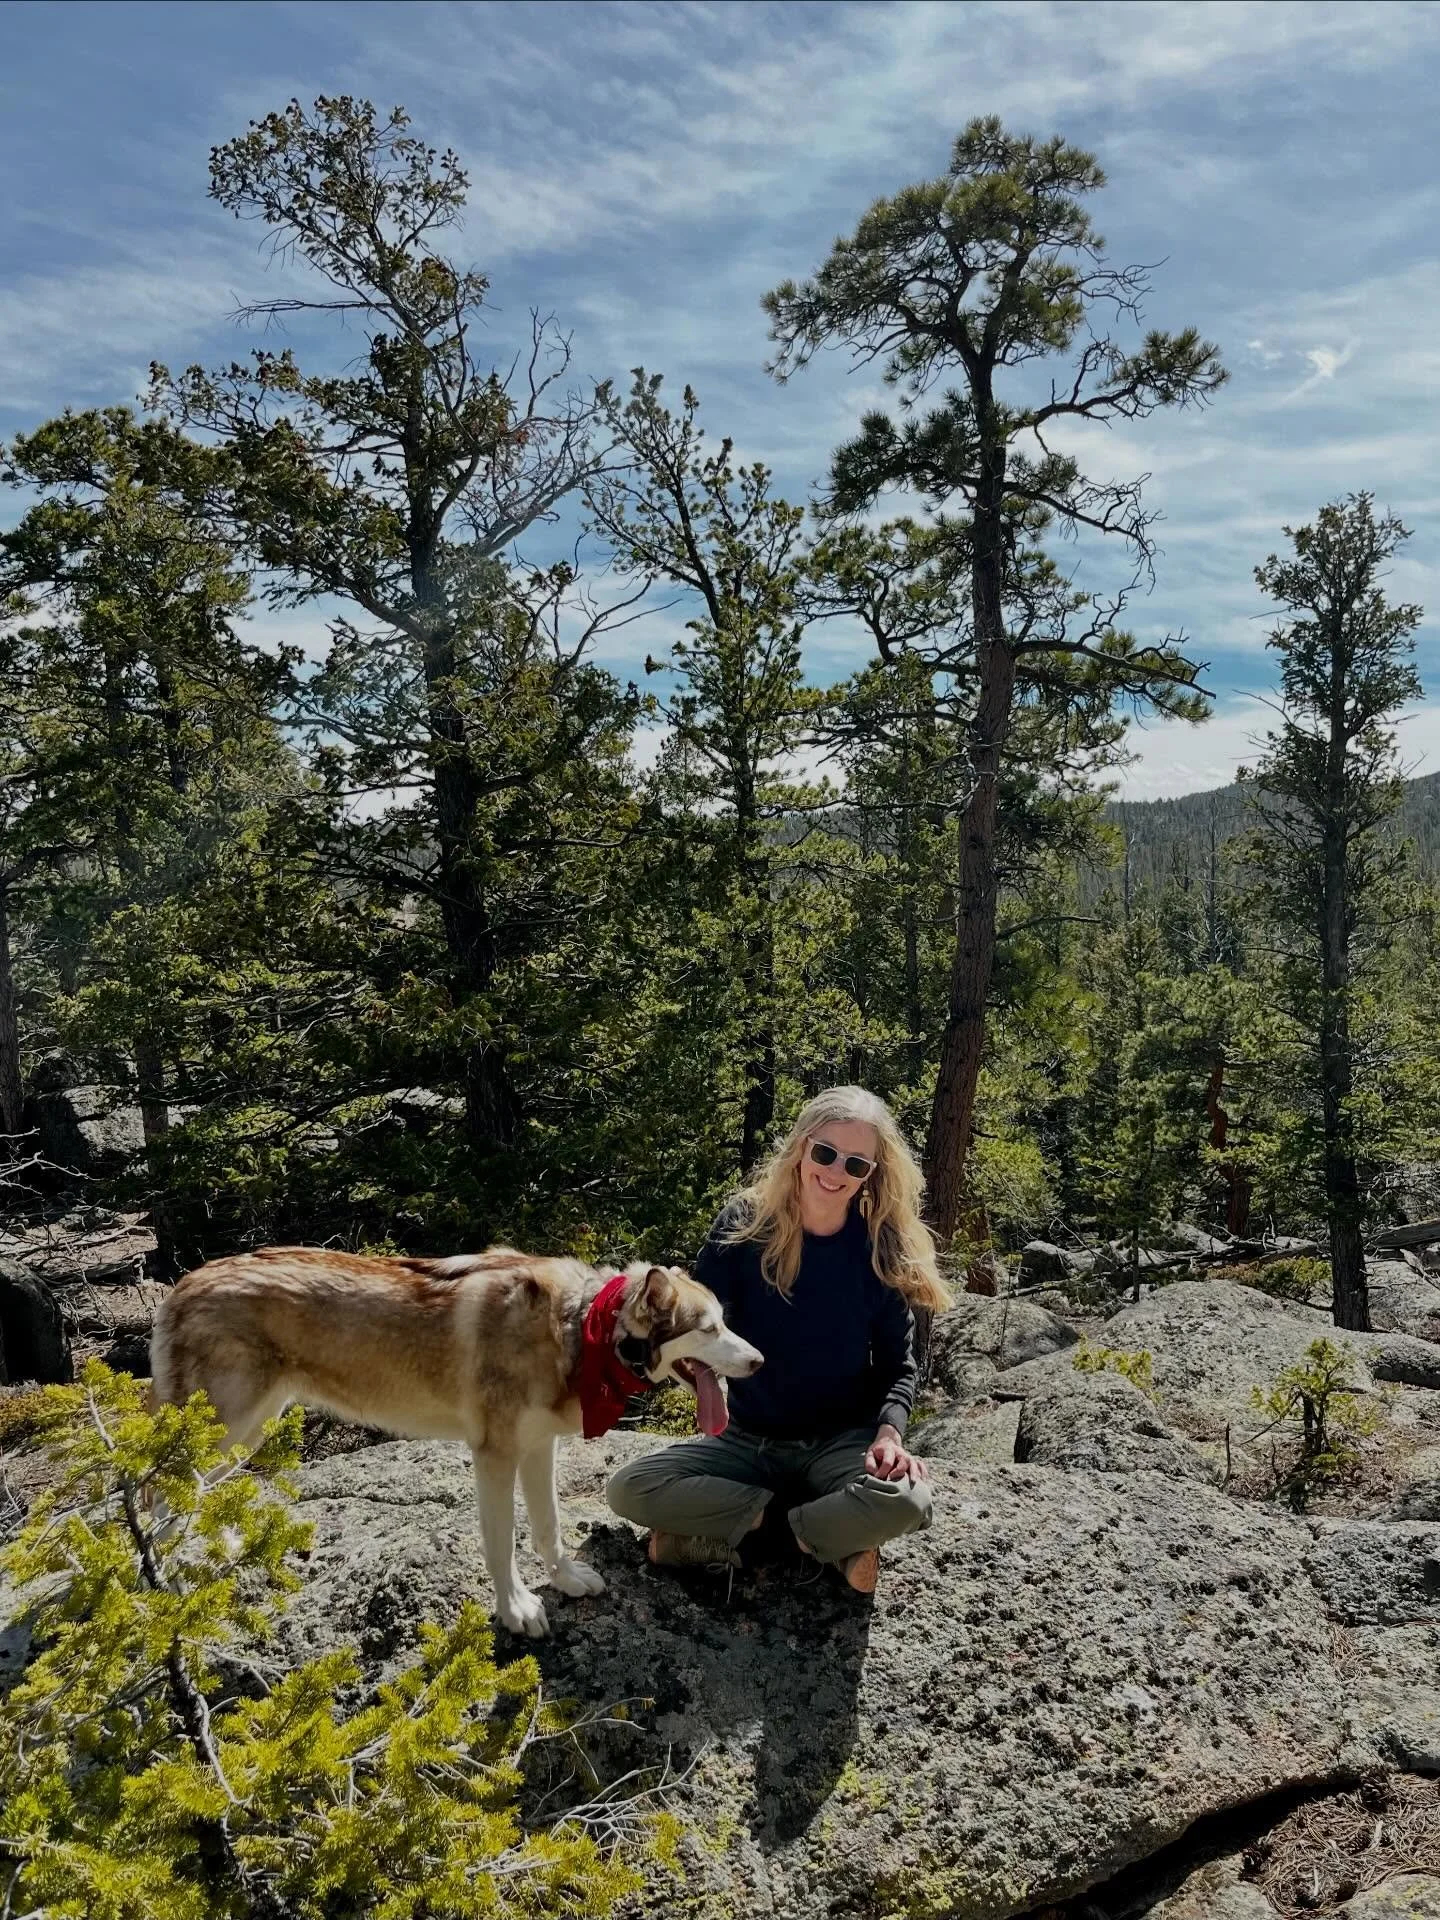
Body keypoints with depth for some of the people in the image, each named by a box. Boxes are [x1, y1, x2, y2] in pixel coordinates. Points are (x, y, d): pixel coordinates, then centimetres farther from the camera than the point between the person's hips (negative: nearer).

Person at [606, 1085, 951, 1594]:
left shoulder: (882, 1248, -10)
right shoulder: (745, 1224, -10)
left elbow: (897, 1364, -2)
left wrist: (889, 1432, -22)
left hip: (840, 1440, -1)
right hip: (748, 1439, 2)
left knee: (906, 1501, -34)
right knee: (628, 1490, -21)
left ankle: (721, 1537, -14)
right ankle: (832, 1535, -11)